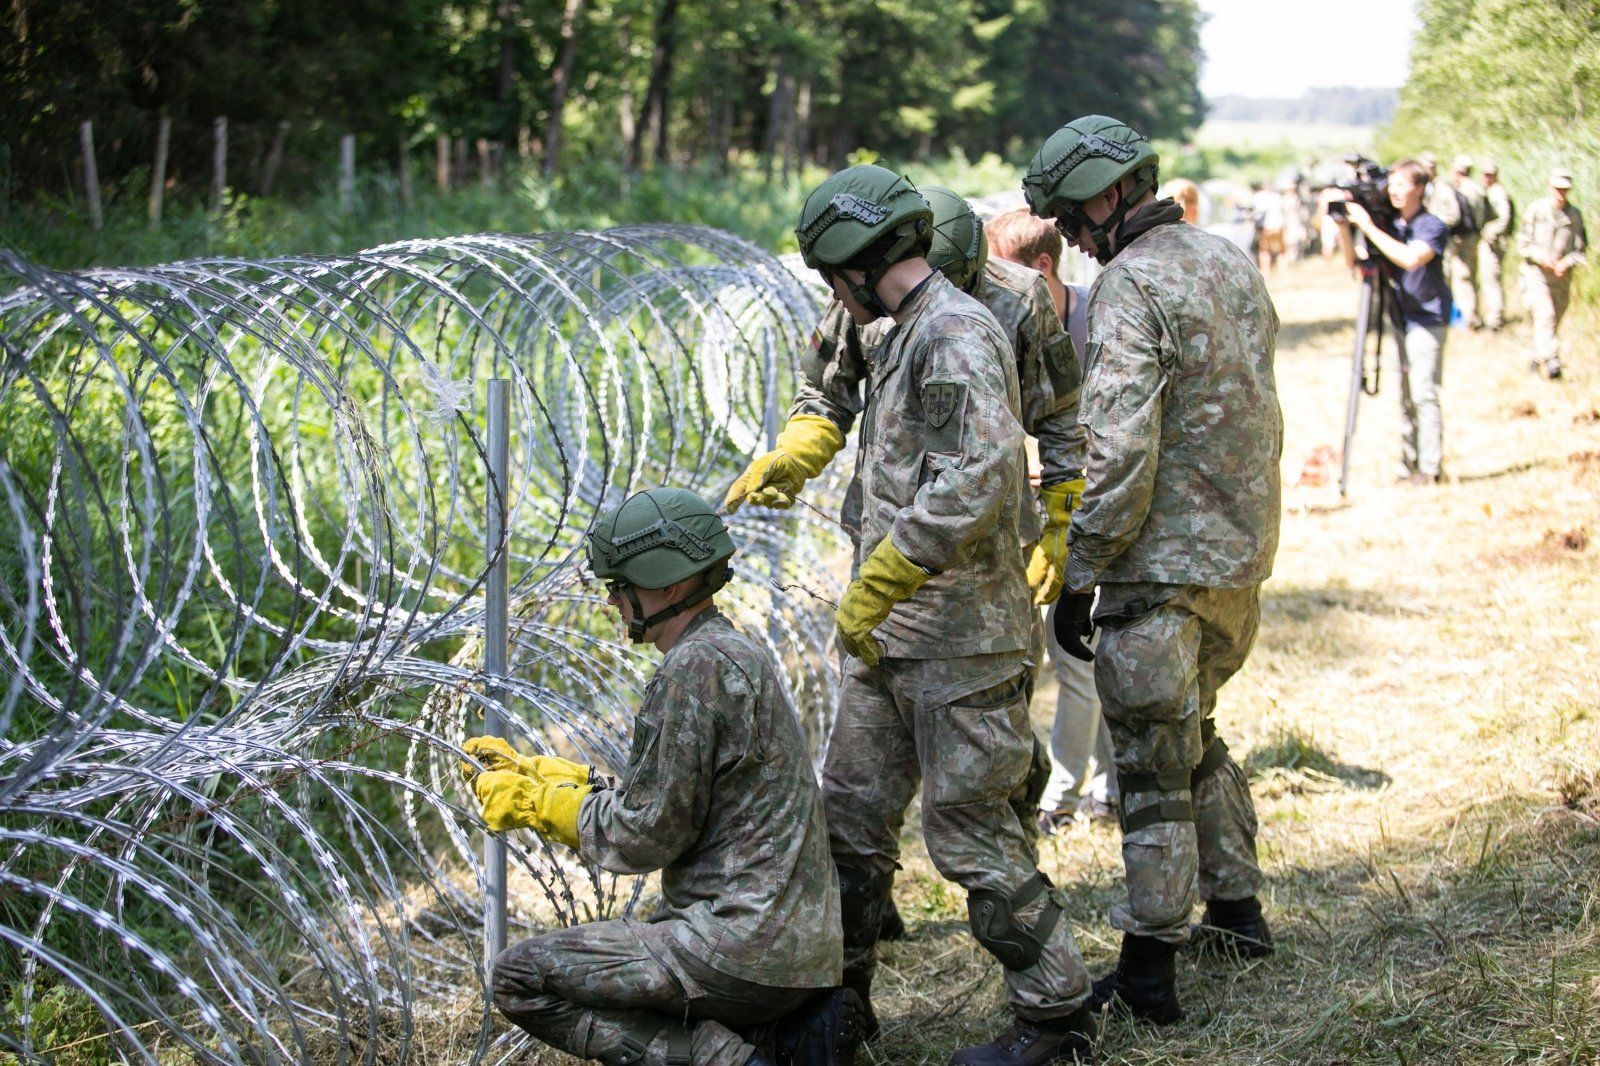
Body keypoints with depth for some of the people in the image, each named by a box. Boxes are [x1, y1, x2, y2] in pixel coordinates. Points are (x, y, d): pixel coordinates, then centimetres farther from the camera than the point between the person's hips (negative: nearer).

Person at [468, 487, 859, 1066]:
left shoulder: (696, 666, -15)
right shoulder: (733, 652, 16)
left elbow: (645, 835, -14)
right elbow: (646, 796, 20)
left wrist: (534, 802, -1)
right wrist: (531, 771, 19)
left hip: (746, 948, -10)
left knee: (520, 978, -4)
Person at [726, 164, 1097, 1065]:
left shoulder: (958, 333, -17)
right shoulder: (902, 336, 14)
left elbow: (979, 477, -30)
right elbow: (834, 395, 37)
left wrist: (879, 580, -26)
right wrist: (784, 460, 19)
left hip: (959, 638, -10)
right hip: (892, 635, 10)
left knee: (971, 829, -3)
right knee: (852, 812, 15)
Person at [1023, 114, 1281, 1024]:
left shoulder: (1131, 284, -18)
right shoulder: (1231, 260, 9)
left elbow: (1119, 450, -23)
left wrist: (1079, 576, -17)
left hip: (1165, 567, -8)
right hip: (1244, 555, 9)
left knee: (1154, 766, -1)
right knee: (1197, 736, 24)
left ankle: (1149, 973, 6)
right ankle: (1237, 913, 33)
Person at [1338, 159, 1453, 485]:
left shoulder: (1433, 228, -9)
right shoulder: (1389, 226, 10)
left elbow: (1411, 258, -27)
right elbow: (1353, 261, 7)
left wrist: (1369, 227, -26)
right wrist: (1344, 227, -11)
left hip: (1427, 321, -6)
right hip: (1398, 320, 6)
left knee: (1424, 394, -10)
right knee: (1405, 396, 8)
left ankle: (1430, 467, -7)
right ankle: (1408, 464, 14)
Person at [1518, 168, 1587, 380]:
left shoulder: (1575, 215, 4)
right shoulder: (1537, 210, -3)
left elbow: (1581, 249, 7)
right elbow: (1523, 243, -2)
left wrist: (1567, 262, -12)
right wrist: (1541, 257, -18)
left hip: (1562, 276, 4)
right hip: (1536, 274, -4)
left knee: (1553, 321, 10)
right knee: (1545, 316, -18)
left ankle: (1538, 359, 27)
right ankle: (1550, 361, -24)